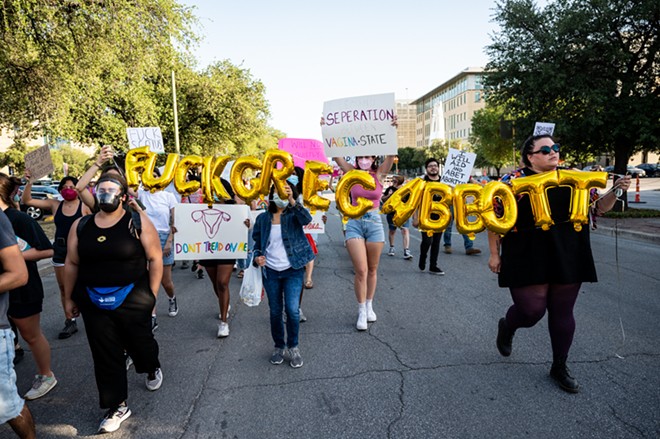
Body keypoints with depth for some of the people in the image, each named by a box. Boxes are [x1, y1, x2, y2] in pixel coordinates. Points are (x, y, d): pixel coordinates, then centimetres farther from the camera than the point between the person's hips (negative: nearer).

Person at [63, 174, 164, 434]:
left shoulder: (138, 222, -8)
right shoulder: (80, 226, 3)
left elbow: (155, 259, -7)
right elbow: (72, 264, 9)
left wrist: (152, 293, -8)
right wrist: (68, 298, 11)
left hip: (132, 300, -3)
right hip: (93, 302, 3)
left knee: (140, 342, 13)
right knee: (105, 354, 8)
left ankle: (152, 369, 48)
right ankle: (118, 406, 23)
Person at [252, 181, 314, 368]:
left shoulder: (294, 215, -3)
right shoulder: (263, 218, 4)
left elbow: (307, 219, -26)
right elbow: (257, 242, 10)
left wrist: (292, 200, -35)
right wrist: (257, 257, -9)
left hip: (293, 270, -2)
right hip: (270, 271, 3)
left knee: (292, 309, -10)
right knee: (275, 312, 10)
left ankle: (293, 347, 13)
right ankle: (279, 347, 30)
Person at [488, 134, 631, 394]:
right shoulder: (513, 181, -6)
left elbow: (599, 207, 13)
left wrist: (616, 191, -7)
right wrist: (494, 254, -3)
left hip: (568, 260, 4)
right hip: (528, 261, -4)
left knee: (563, 313, 11)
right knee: (532, 310, -4)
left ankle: (560, 367, 30)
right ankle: (507, 327, 33)